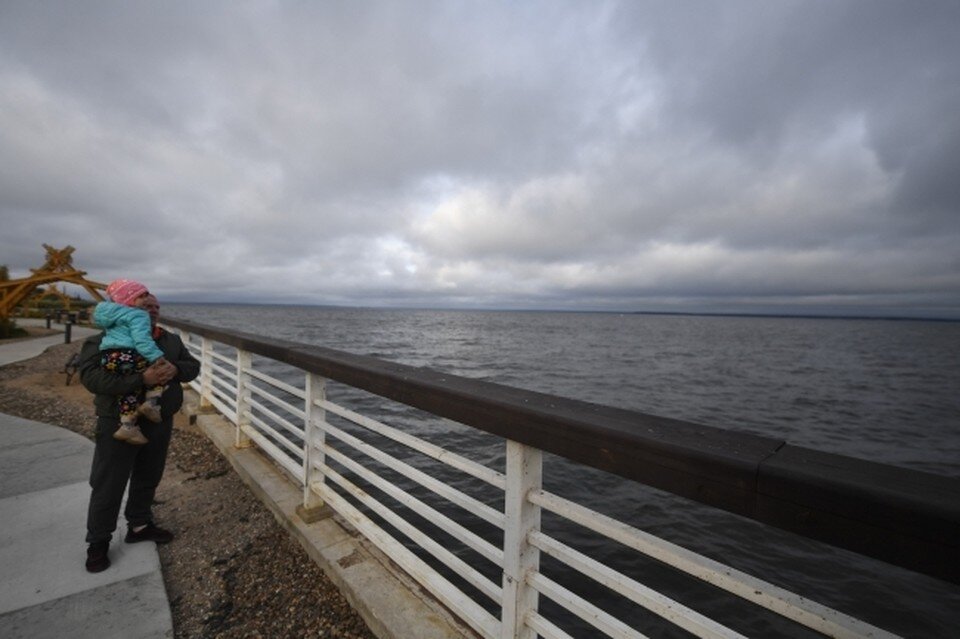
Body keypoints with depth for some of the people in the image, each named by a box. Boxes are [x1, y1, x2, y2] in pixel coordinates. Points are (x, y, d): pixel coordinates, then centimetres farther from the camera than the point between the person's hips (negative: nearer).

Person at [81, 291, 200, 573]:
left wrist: (175, 369, -20)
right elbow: (91, 377, -22)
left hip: (160, 423, 5)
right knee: (108, 485, 7)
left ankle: (139, 525, 37)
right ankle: (98, 541, 26)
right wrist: (142, 379, -34)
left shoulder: (171, 340, 6)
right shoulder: (104, 340, -10)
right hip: (119, 425, -5)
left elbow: (193, 366, 3)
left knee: (148, 479, 19)